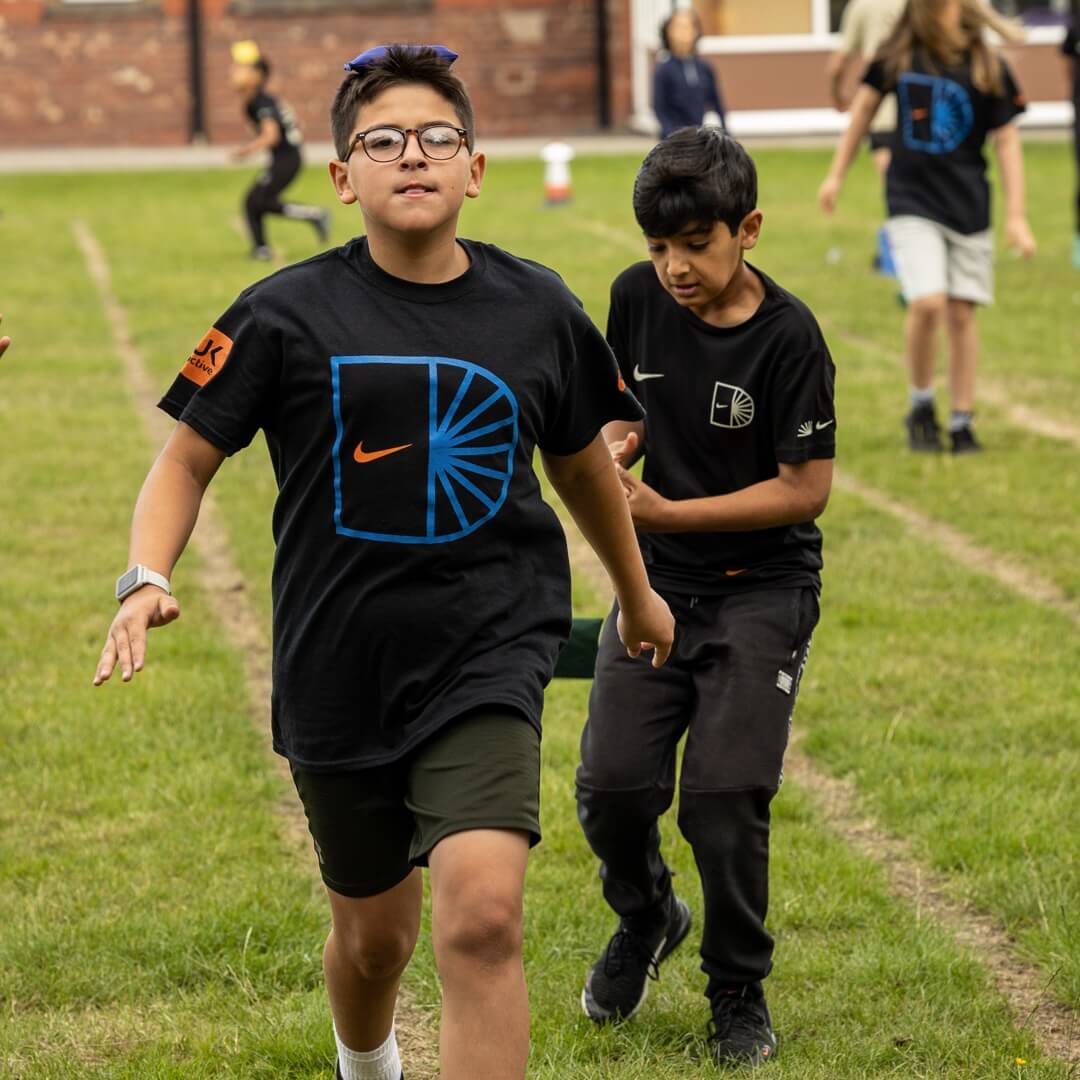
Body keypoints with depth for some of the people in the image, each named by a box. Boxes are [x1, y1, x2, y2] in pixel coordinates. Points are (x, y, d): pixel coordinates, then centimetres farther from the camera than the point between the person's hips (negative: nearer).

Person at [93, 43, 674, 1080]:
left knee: (482, 917, -22)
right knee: (375, 930, 18)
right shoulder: (288, 315, -7)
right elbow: (187, 458, 0)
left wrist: (636, 592, 32)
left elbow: (580, 460, 17)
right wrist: (146, 581, -18)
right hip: (338, 670, 0)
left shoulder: (536, 311, 0)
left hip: (488, 654, 0)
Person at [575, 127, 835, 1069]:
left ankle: (739, 991, 14)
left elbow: (807, 490, -17)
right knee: (612, 786, -4)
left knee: (723, 799, -9)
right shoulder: (638, 296, -4)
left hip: (761, 590, -4)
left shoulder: (789, 338, -19)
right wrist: (618, 438, -6)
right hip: (657, 581, 4)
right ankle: (647, 918, 28)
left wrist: (668, 512, -21)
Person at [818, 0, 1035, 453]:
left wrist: (1015, 217, -4)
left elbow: (1007, 142, -2)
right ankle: (921, 405, 4)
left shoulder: (989, 70, -7)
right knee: (927, 304, -17)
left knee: (961, 314, 4)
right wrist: (836, 174, 17)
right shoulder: (897, 58, -4)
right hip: (912, 201, -1)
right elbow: (864, 106, 12)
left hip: (968, 207, 1)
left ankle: (963, 422, 16)